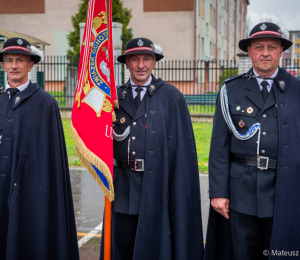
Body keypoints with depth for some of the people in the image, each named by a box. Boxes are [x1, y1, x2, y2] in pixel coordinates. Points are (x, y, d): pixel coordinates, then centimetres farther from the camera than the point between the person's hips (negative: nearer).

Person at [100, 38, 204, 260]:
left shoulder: (171, 97, -3)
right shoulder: (116, 97, 9)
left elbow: (183, 147, -6)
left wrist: (180, 190, -11)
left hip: (157, 187, -3)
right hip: (123, 189, 4)